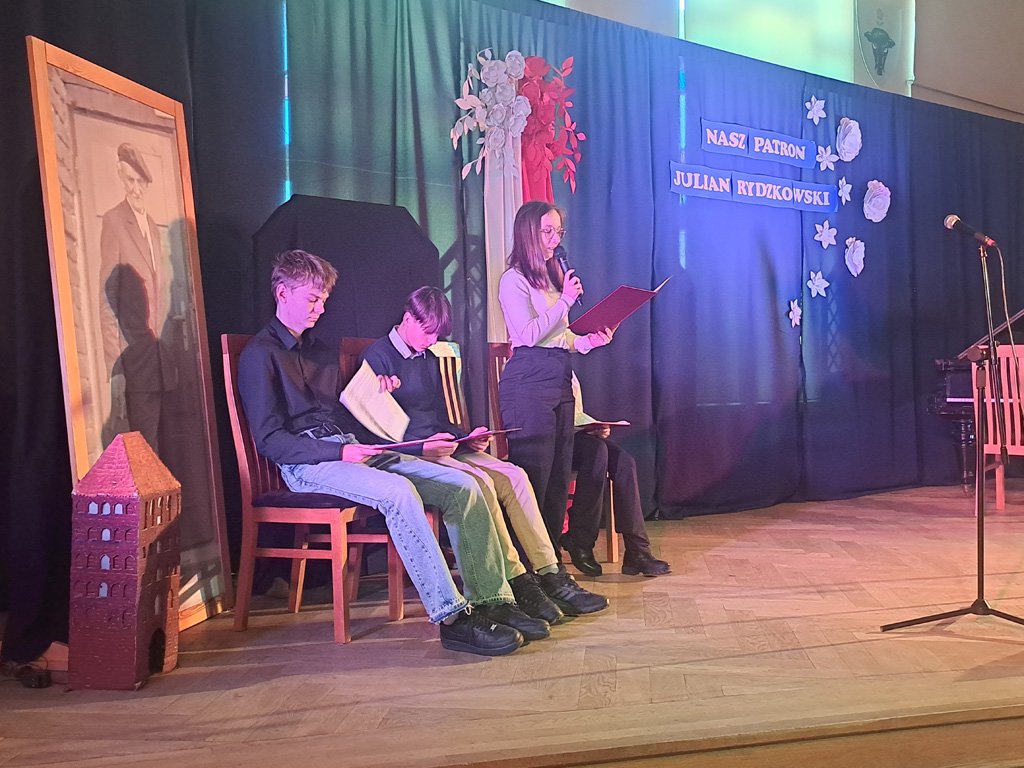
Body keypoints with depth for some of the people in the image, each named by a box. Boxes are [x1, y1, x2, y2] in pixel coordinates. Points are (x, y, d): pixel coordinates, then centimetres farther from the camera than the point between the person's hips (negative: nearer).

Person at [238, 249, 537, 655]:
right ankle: (451, 618, -34)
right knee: (399, 492, -36)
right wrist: (340, 452, -20)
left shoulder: (321, 352, 25)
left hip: (350, 452, 8)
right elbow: (269, 441, -9)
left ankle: (490, 599, -10)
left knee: (462, 485, -11)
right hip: (306, 465, -8)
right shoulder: (259, 355, 0)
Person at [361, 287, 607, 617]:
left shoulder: (428, 359, 20)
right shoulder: (378, 356, -5)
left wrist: (465, 438, 5)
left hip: (441, 450, 8)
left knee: (514, 475, -14)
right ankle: (516, 582, -27)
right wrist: (423, 447, -22)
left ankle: (550, 575, -18)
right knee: (479, 481, -31)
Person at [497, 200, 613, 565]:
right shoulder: (515, 280, -3)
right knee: (533, 476, -9)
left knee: (559, 477, 8)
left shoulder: (553, 277, 20)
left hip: (559, 380, 8)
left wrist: (589, 341, 5)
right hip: (529, 383, -8)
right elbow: (529, 334, -14)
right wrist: (566, 300, -11)